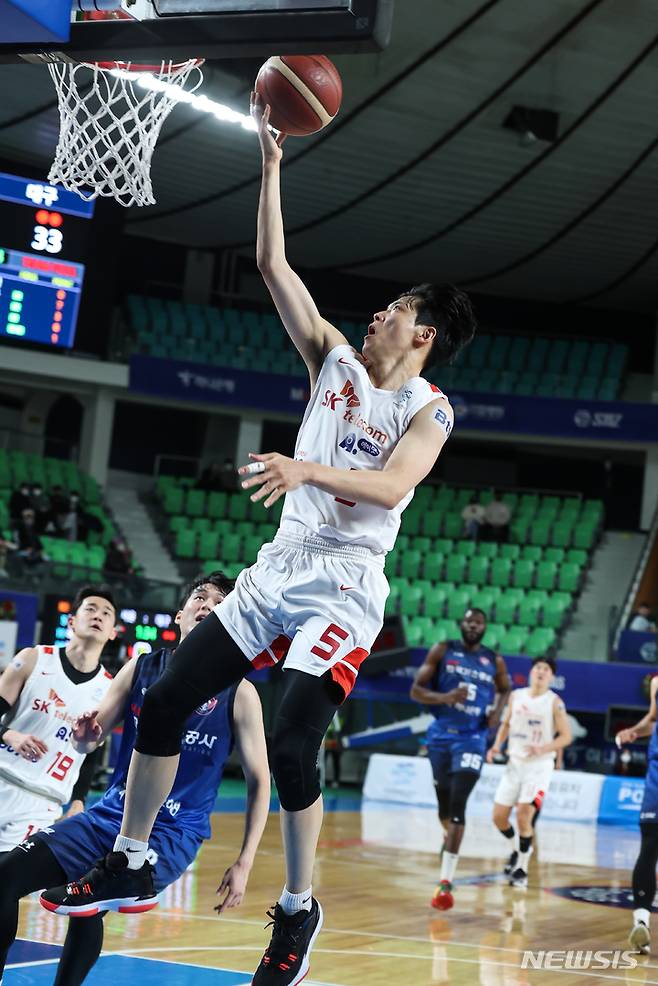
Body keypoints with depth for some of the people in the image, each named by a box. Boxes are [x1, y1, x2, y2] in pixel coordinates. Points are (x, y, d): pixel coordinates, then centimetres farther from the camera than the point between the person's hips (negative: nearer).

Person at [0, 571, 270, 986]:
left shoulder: (239, 694, -5)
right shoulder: (142, 668, 5)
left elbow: (259, 781, -1)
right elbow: (89, 741, 11)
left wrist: (245, 863, -8)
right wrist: (85, 734, -14)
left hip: (175, 832, -4)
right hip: (112, 815, 4)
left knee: (85, 900, -30)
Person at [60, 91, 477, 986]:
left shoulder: (427, 408, -3)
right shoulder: (337, 362, 13)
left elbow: (391, 486, -22)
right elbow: (273, 265, 10)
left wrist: (307, 469, -36)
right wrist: (272, 163, 6)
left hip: (344, 586, -6)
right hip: (279, 569, 6)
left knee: (291, 748, -18)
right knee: (164, 702, 1)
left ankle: (299, 911, 3)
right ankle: (130, 865, 16)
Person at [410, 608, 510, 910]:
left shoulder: (494, 661, 4)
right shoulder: (442, 651, 0)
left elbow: (504, 689, 24)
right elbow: (416, 690, -3)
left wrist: (497, 710, 3)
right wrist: (445, 698, -21)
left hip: (471, 739, -1)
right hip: (441, 735, 1)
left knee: (457, 806, -15)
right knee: (444, 804, 11)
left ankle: (446, 882, -20)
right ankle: (451, 837, 47)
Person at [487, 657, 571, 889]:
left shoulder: (554, 702, -8)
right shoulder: (516, 696, 5)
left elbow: (566, 736, -7)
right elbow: (506, 724, 18)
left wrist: (543, 749, -23)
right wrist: (497, 745, 1)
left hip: (539, 766, -5)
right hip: (515, 763, 5)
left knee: (523, 816, -16)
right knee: (499, 816, 3)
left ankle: (521, 868, 0)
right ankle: (518, 850, 32)